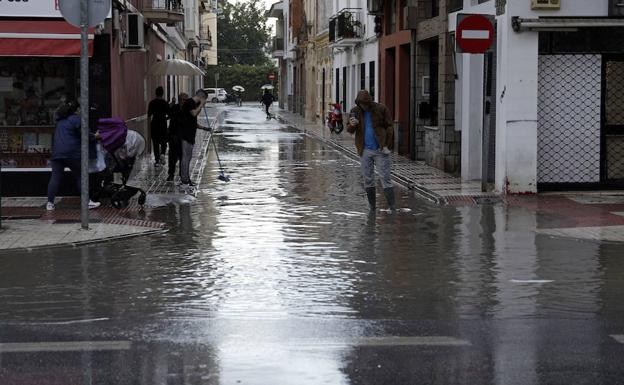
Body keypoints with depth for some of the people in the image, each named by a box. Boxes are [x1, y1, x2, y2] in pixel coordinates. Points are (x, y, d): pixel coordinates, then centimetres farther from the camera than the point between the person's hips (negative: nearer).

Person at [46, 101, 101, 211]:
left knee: (55, 177, 2)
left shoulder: (60, 121, 20)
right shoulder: (76, 119, -3)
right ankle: (87, 202, 6)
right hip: (72, 153, -5)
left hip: (56, 153, 5)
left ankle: (50, 203, -2)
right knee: (80, 177, 4)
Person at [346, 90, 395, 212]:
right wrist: (351, 125, -20)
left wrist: (388, 146, -11)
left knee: (386, 178, -4)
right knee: (368, 179, 7)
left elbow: (389, 127, -2)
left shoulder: (381, 109, -4)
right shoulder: (355, 111, 4)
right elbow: (349, 130, 4)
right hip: (365, 151, 3)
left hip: (380, 150, -3)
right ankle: (372, 207, 16)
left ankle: (392, 207, -5)